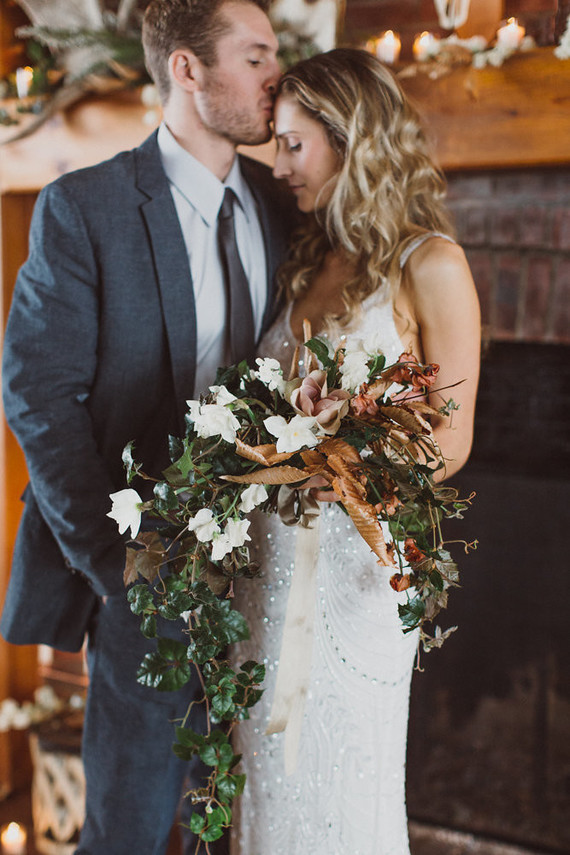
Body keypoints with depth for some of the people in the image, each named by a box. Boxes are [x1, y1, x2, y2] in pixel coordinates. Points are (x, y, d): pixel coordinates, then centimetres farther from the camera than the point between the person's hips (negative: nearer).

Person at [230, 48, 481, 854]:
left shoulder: (429, 264, -7)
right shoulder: (309, 259, 11)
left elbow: (449, 441, -8)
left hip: (359, 559, -5)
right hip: (277, 554, 6)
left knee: (341, 788, 8)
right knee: (270, 774, 14)